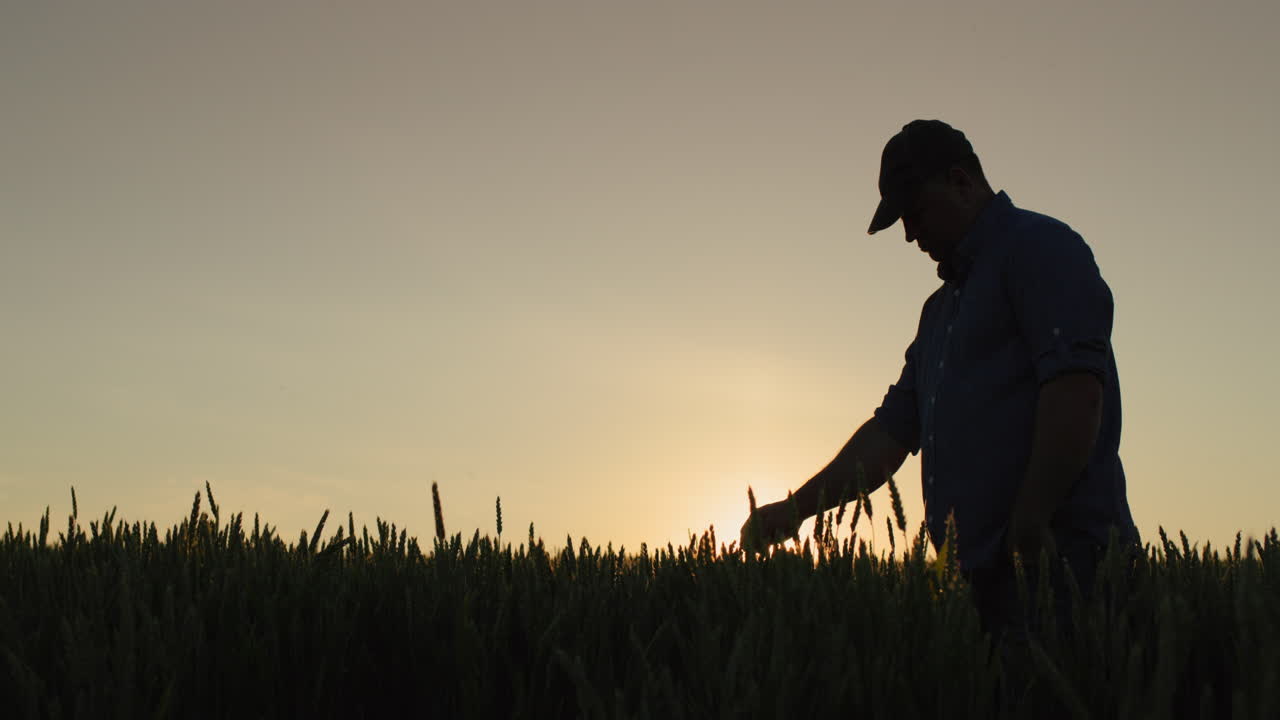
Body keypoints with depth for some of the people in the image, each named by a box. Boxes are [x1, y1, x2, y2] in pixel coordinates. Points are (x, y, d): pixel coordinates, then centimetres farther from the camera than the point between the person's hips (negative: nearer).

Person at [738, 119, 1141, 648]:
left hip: (1054, 558, -8)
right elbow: (893, 428, 22)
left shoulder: (1039, 247, -2)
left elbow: (1076, 388, -16)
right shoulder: (941, 308, 24)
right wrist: (797, 508, 14)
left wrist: (1030, 525, -22)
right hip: (984, 572, 8)